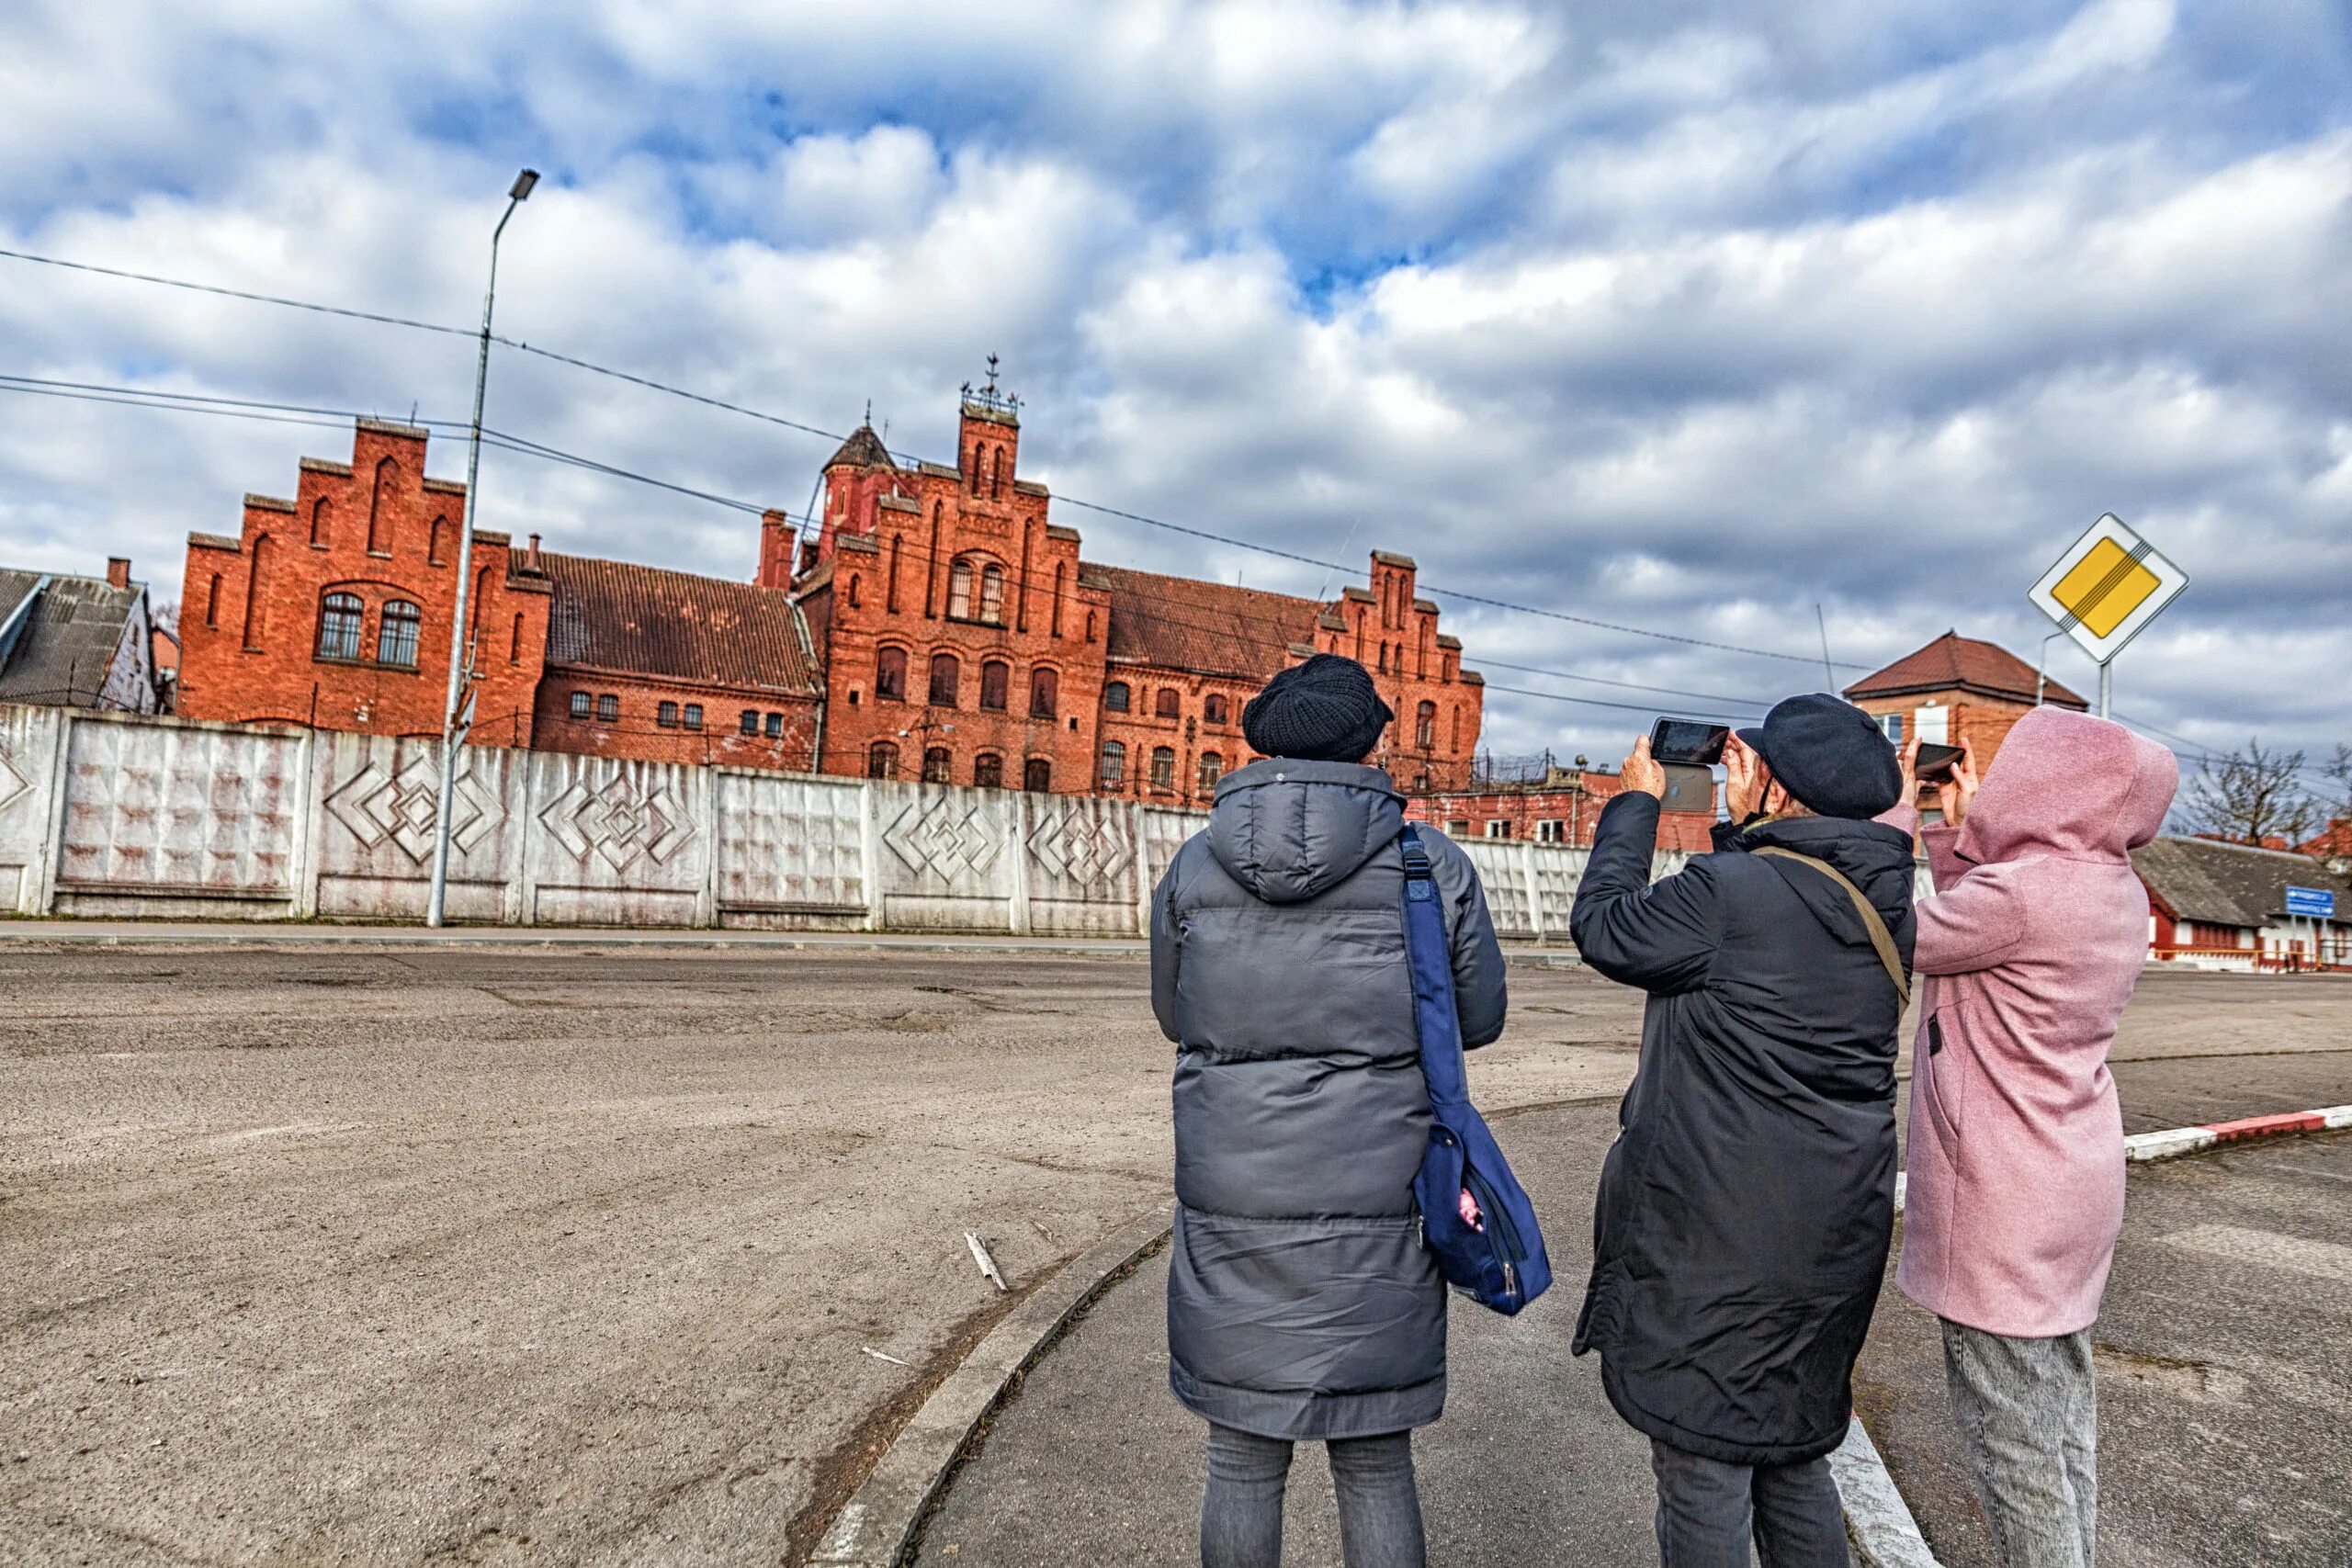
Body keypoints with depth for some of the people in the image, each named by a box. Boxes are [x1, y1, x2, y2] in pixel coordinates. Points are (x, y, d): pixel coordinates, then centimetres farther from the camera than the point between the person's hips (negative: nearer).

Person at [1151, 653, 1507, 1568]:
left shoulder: (1194, 866, -3)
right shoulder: (1432, 867, -8)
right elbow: (1479, 1018, 4)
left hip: (1231, 1206, 1)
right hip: (1376, 1214, 0)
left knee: (1242, 1465, 17)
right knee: (1376, 1467, 17)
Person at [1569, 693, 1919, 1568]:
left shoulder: (1734, 891, -22)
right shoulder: (1882, 905, 3)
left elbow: (1603, 927, -8)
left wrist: (1635, 802, 4)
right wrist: (1744, 815, 16)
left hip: (1717, 1242, -8)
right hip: (1832, 1237, 8)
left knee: (1702, 1472, 6)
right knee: (1795, 1465, 24)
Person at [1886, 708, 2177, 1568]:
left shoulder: (2019, 892, -26)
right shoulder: (2117, 890, 2)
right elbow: (1974, 937, 11)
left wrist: (1895, 809, -5)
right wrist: (1954, 832, 7)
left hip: (2004, 1206, -9)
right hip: (2076, 1187, 9)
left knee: (2012, 1438, 5)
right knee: (2063, 1413, 23)